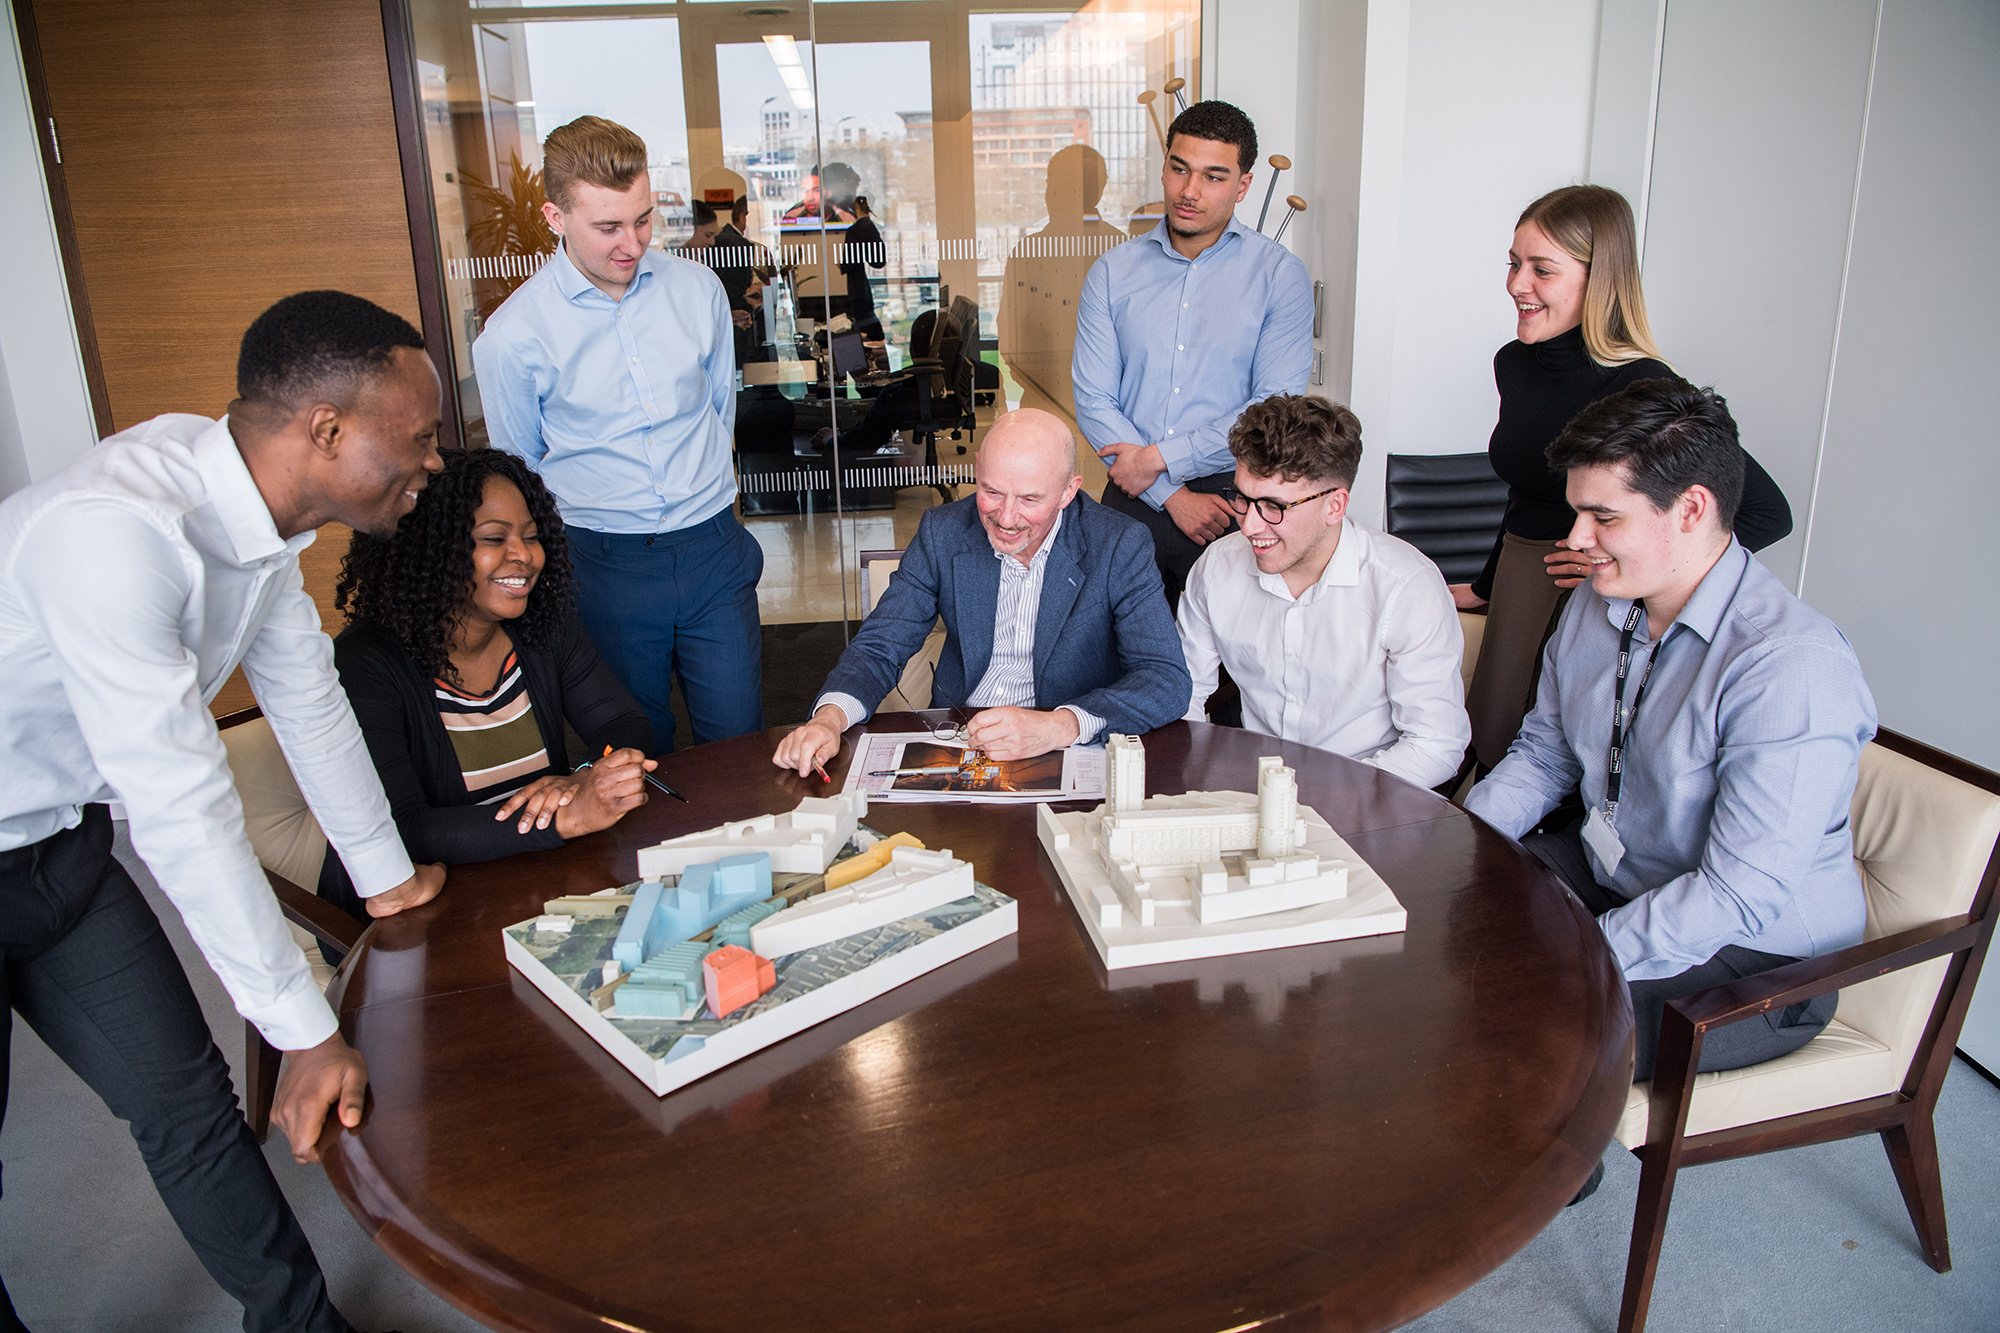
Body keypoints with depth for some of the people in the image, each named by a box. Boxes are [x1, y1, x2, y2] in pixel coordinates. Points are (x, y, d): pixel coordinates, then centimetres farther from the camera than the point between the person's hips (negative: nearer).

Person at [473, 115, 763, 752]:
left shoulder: (697, 288, 1)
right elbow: (519, 473, 5)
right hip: (607, 568, -2)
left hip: (712, 550, 2)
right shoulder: (513, 334, -8)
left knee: (737, 739, 7)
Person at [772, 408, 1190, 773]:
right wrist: (830, 717, -22)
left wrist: (1060, 726, -33)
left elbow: (1168, 680, -15)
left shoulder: (1120, 546, -9)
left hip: (1072, 753, -1)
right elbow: (879, 648, 1)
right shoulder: (943, 532, 0)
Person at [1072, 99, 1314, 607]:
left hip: (1234, 501, -1)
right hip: (1132, 502, 2)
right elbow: (1093, 401, -3)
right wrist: (1173, 496, -12)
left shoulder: (1280, 275, -1)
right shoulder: (1112, 273, 5)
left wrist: (1159, 458, -13)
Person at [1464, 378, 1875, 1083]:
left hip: (1753, 950, -7)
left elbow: (1742, 896, -29)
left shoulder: (1792, 667, -26)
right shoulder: (1594, 608, -1)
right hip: (1603, 870, 8)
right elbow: (1541, 755, 11)